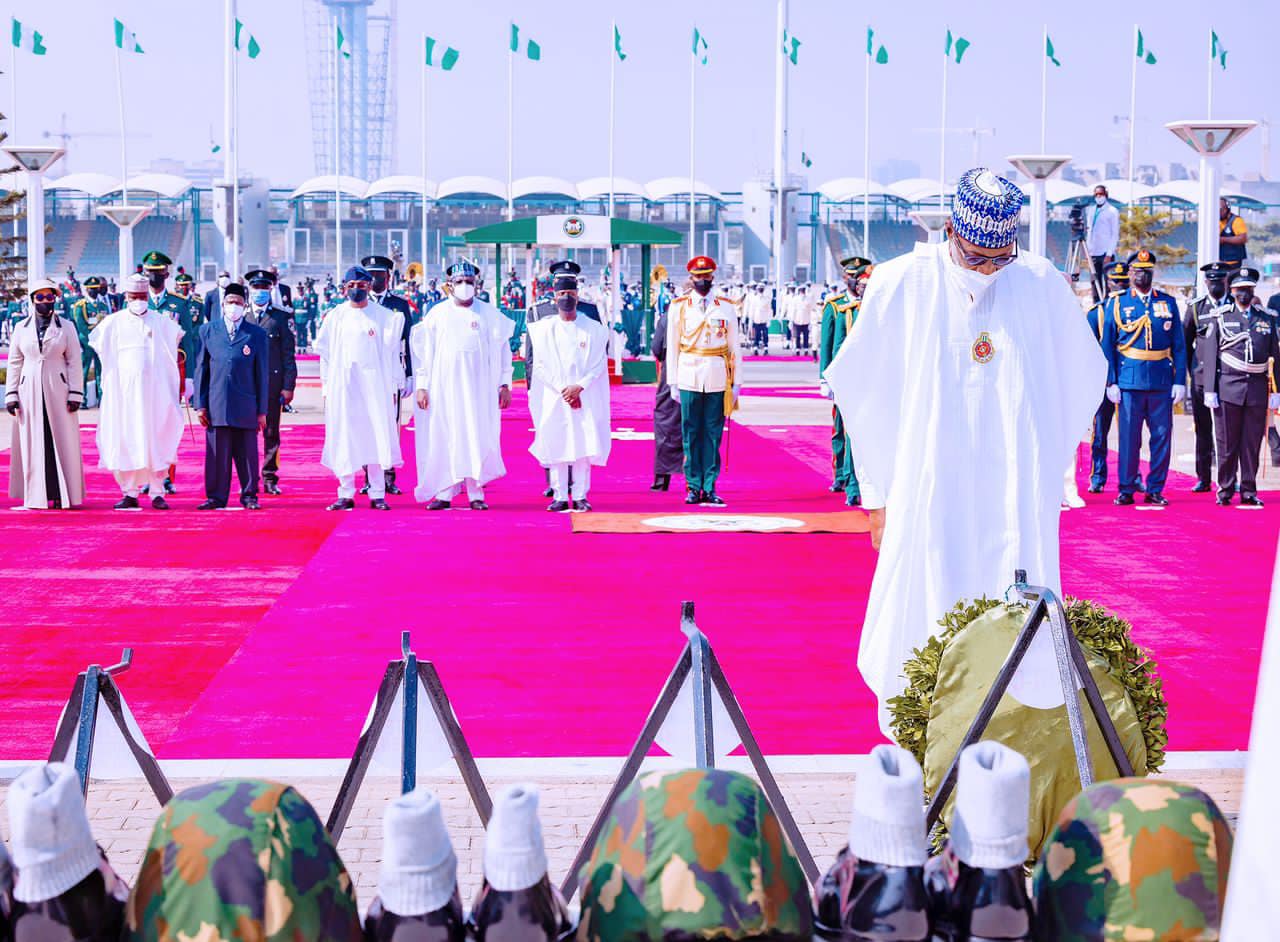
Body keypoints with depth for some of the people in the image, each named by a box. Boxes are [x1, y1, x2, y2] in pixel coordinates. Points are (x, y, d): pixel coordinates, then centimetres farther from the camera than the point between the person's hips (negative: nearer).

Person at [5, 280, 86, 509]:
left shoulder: (66, 327, 5)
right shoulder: (21, 328, 9)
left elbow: (74, 363, 2)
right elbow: (14, 363, 9)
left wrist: (75, 394, -5)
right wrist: (11, 395, 3)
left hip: (58, 392, -1)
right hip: (30, 393, 2)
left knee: (62, 442, -3)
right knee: (32, 444, 1)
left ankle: (62, 495, 1)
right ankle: (37, 496, 5)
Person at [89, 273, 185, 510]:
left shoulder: (162, 322, 4)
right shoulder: (113, 323, 4)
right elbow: (96, 342, 19)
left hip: (154, 387, 0)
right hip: (124, 389, 0)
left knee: (156, 438, -2)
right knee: (125, 439, -2)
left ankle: (157, 492, 1)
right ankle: (130, 493, 2)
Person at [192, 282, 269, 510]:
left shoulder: (256, 334, 6)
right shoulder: (208, 331, 9)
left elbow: (262, 373, 5)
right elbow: (201, 369, 9)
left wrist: (262, 410, 2)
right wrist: (200, 404, 3)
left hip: (246, 406, -1)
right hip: (216, 405, 1)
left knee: (247, 453, 5)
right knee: (217, 454, 2)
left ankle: (249, 496, 16)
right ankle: (216, 497, 10)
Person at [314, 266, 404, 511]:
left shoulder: (384, 316, 4)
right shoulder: (334, 317, 7)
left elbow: (391, 353, 5)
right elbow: (325, 353, 10)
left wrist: (392, 386, 1)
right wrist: (326, 387, 6)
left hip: (374, 385, -1)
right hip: (342, 386, 1)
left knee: (375, 438, -3)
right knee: (344, 439, 0)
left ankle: (377, 494, 0)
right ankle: (346, 495, 5)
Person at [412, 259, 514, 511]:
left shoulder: (489, 314, 5)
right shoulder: (437, 314, 5)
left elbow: (502, 349, 7)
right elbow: (423, 351, 6)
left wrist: (505, 384, 1)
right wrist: (421, 385, -1)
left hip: (478, 386, 0)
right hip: (444, 386, 0)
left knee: (477, 438, -3)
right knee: (443, 439, -1)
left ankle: (476, 492, 2)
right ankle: (444, 493, 4)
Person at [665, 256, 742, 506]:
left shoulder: (726, 308, 7)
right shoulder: (678, 307, 6)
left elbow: (734, 348, 8)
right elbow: (672, 347, 6)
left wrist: (737, 383, 4)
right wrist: (673, 383, 2)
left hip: (717, 380, 0)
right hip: (689, 379, 0)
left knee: (713, 435, 1)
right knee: (690, 434, 2)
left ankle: (710, 488, 6)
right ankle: (693, 487, 8)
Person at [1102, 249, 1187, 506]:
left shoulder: (1168, 302, 10)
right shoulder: (1117, 303, 5)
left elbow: (1179, 346, 9)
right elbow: (1107, 346, 4)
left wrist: (1180, 381, 2)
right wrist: (1111, 382, -3)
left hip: (1162, 380, 2)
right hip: (1130, 379, -2)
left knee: (1162, 436, 3)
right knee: (1129, 437, -1)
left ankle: (1155, 490, 11)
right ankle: (1126, 490, 7)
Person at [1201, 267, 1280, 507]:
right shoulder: (1220, 317, 4)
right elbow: (1210, 356, 2)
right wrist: (1209, 390, -5)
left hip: (1257, 389, 2)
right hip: (1228, 387, -2)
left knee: (1252, 443, 4)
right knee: (1227, 442, 1)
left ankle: (1249, 492, 11)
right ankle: (1225, 490, 10)